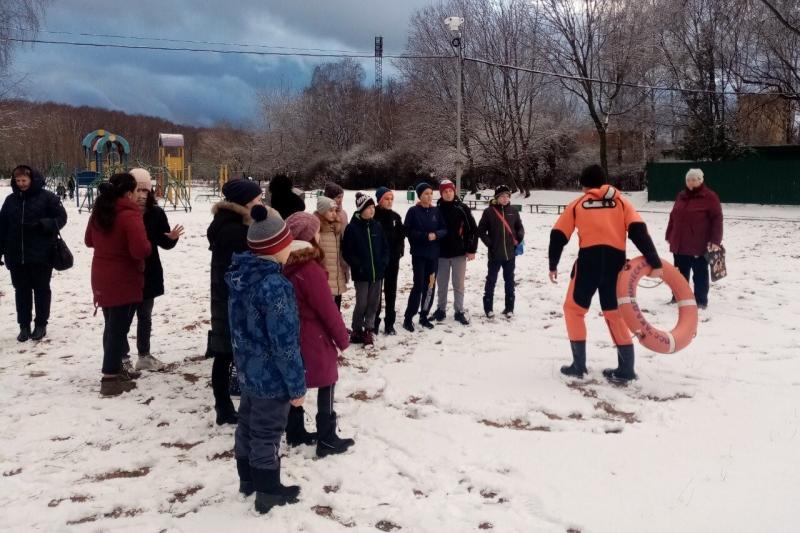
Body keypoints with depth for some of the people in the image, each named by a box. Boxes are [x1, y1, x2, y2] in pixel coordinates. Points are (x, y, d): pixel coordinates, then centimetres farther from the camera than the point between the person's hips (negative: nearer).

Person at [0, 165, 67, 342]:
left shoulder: (46, 197, -5)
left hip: (41, 255, -4)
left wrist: (43, 224, -21)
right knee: (21, 291, 9)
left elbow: (61, 217, -4)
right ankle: (24, 326, 18)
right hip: (16, 256, 4)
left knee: (41, 289, 7)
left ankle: (41, 324, 18)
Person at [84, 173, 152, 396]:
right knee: (119, 329, 0)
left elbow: (89, 240, 18)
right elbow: (141, 250, -27)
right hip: (124, 281, -8)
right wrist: (148, 245, -7)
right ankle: (110, 379, 4)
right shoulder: (130, 215, -21)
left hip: (102, 278, 8)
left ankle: (115, 368, 30)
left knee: (112, 326, 19)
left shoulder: (99, 210, 5)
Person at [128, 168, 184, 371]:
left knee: (145, 316, 16)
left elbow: (164, 243, 4)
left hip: (149, 274, 4)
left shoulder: (156, 213, -2)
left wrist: (172, 238, -16)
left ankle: (144, 356, 30)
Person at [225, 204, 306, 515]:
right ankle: (268, 493, 25)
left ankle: (248, 479, 41)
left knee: (248, 425, 22)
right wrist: (297, 385, -16)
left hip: (247, 370, 8)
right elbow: (284, 342, -24)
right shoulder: (274, 285, -27)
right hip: (270, 376, -8)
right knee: (266, 434, 8)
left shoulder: (240, 275, -1)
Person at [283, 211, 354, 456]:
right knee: (326, 386, 4)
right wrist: (342, 337, -7)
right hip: (314, 338, -8)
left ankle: (295, 432, 29)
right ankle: (327, 440, 11)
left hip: (292, 335, 8)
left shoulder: (285, 265, 1)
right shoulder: (310, 269, -23)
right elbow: (327, 309, -19)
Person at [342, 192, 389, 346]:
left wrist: (383, 262, -1)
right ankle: (357, 331, 16)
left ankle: (368, 330, 21)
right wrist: (358, 266, -14)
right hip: (361, 273, -5)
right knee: (362, 303, -1)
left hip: (378, 272, 5)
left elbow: (385, 247, 13)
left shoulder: (377, 226, 6)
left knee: (374, 302, 9)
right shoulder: (352, 228, -8)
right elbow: (347, 252, -8)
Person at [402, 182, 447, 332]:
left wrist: (436, 235, -15)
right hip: (419, 254, -4)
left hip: (434, 254, 4)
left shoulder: (436, 211, 6)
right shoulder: (413, 211, -5)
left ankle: (424, 316, 18)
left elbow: (444, 229, 6)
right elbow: (408, 231, -10)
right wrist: (425, 236, -19)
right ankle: (408, 318, 1)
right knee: (419, 285, -9)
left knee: (430, 286, 6)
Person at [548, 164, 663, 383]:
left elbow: (558, 235, 9)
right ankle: (625, 369, 14)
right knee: (615, 313, 17)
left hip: (588, 261, -2)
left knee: (573, 309, 16)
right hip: (615, 262, 2)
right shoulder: (621, 201, 14)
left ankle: (579, 365, 12)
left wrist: (553, 265, 20)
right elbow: (638, 231, 0)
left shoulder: (577, 203, 13)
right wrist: (654, 263, -2)